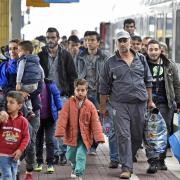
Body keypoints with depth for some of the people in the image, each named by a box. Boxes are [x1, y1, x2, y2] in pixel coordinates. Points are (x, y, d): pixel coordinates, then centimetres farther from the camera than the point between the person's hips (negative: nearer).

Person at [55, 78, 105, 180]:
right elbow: (62, 118, -12)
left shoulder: (90, 106, -6)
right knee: (70, 156, 17)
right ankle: (75, 167, 45)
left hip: (84, 137, -2)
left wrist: (99, 137, -16)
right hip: (72, 136, 2)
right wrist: (60, 132, -21)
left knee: (81, 156, -10)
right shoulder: (69, 103, -6)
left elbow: (95, 122, -8)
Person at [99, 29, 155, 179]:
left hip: (140, 103, 3)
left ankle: (129, 159, 29)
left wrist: (150, 100, 14)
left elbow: (148, 81, 16)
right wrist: (103, 106, 6)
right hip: (120, 104, -3)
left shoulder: (141, 59, 9)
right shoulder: (111, 63, 3)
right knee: (123, 136, -9)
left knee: (137, 136, 9)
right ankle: (126, 167, -6)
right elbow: (104, 87, 6)